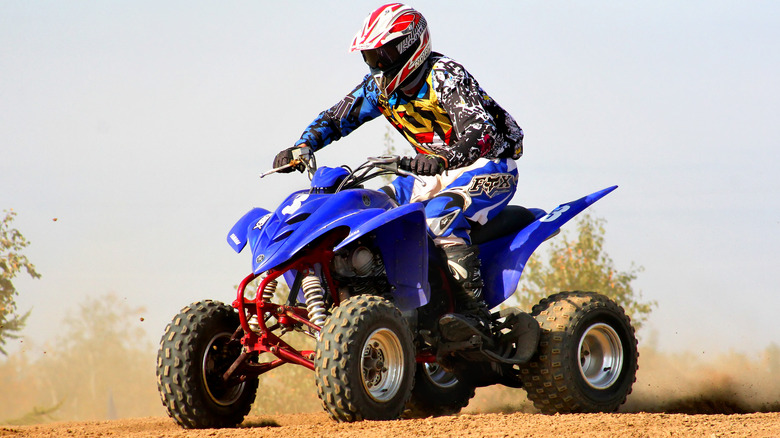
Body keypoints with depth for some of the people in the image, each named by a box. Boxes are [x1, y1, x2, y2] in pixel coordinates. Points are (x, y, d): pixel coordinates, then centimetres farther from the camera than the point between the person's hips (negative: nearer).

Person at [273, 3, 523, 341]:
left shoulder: (444, 76, -22)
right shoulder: (380, 85, 2)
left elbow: (481, 134, -33)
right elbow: (336, 117, 9)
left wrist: (442, 159, -52)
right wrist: (301, 148, -9)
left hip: (492, 164, -9)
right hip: (438, 173, 9)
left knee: (441, 213, -35)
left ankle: (472, 308, -39)